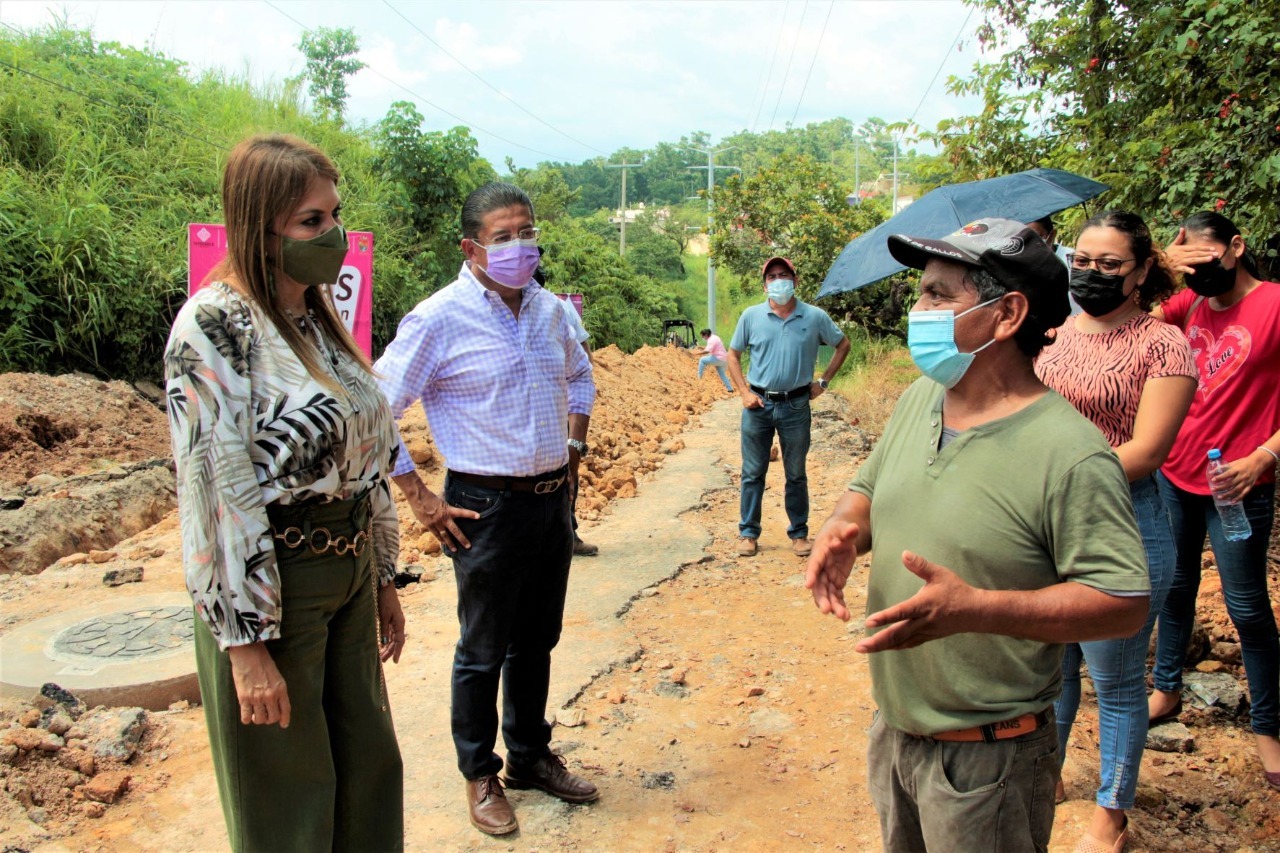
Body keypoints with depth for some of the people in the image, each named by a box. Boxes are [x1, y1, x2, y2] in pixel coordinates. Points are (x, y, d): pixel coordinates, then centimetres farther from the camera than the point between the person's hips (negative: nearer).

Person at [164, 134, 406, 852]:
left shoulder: (319, 315, 8)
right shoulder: (214, 326, -17)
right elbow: (216, 491, -20)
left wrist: (384, 579, 15)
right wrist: (246, 645, -19)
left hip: (349, 577, 7)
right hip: (270, 587, -7)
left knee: (370, 767, 18)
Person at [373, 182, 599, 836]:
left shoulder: (549, 309, 5)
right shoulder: (441, 318, -13)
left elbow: (579, 375, 25)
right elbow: (377, 409, -12)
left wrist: (574, 448, 14)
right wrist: (421, 500, -13)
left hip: (553, 500, 6)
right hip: (487, 508, -6)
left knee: (537, 642, 18)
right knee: (483, 651, 9)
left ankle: (531, 757, 37)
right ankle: (480, 775, 29)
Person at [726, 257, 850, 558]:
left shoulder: (815, 317, -1)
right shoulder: (751, 316, 0)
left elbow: (843, 345, 13)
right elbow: (733, 355, 9)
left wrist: (823, 381, 6)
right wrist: (744, 392, -2)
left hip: (796, 406, 0)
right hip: (758, 404, 0)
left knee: (796, 474, 10)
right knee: (753, 473, 6)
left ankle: (799, 533, 23)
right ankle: (748, 533, 17)